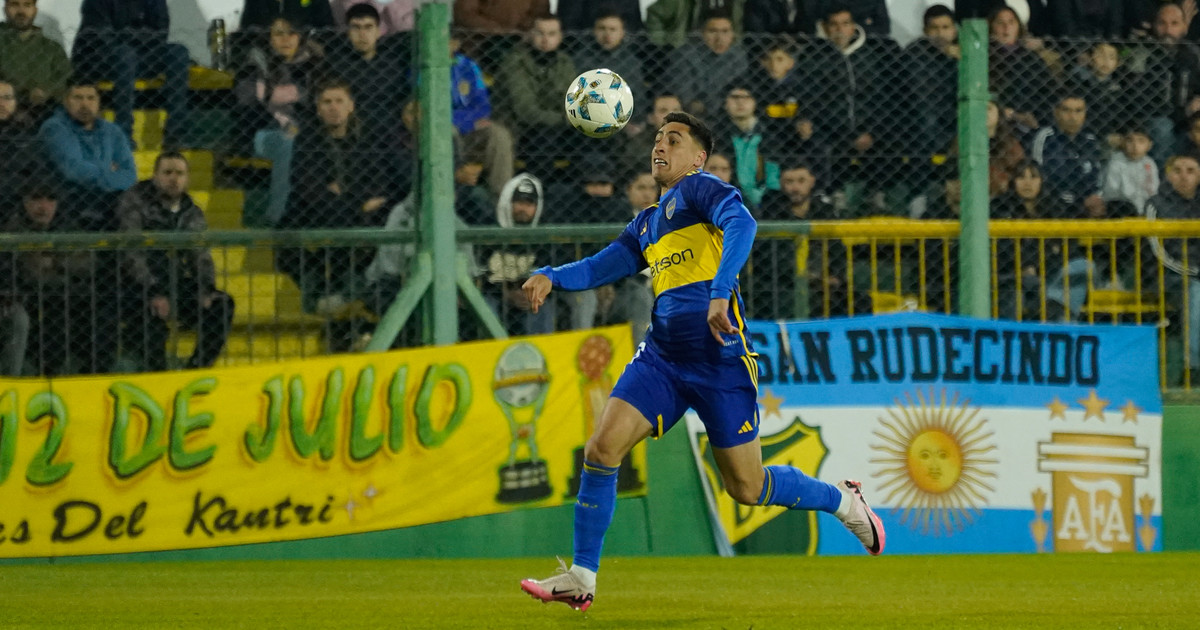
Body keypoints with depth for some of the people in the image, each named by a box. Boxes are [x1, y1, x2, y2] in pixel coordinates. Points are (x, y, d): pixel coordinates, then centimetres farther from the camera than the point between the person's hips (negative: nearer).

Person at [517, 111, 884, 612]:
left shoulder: (699, 189, -2)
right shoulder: (646, 224, 21)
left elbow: (741, 224, -21)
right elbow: (599, 267, 20)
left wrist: (720, 292, -35)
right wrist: (551, 277, -2)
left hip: (720, 359, -6)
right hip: (661, 358, 6)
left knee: (746, 487, 2)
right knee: (603, 447, -12)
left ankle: (842, 500, 29)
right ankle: (581, 579, -6)